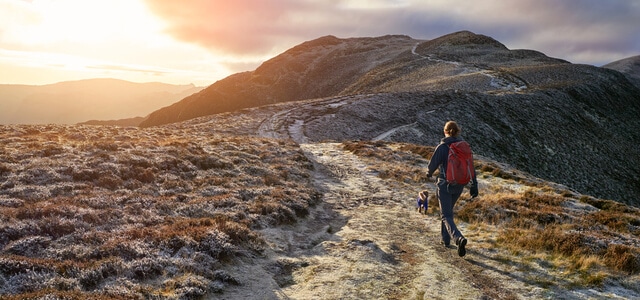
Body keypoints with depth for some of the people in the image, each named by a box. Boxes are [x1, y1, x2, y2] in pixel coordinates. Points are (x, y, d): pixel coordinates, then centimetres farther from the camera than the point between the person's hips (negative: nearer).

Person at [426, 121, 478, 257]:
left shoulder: (442, 147, -14)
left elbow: (433, 164, -7)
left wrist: (429, 173, 16)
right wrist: (474, 185, 3)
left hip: (445, 185, -5)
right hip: (459, 185, 5)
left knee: (446, 215, -3)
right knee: (448, 210, 26)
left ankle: (459, 238, -27)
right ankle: (445, 238, 33)